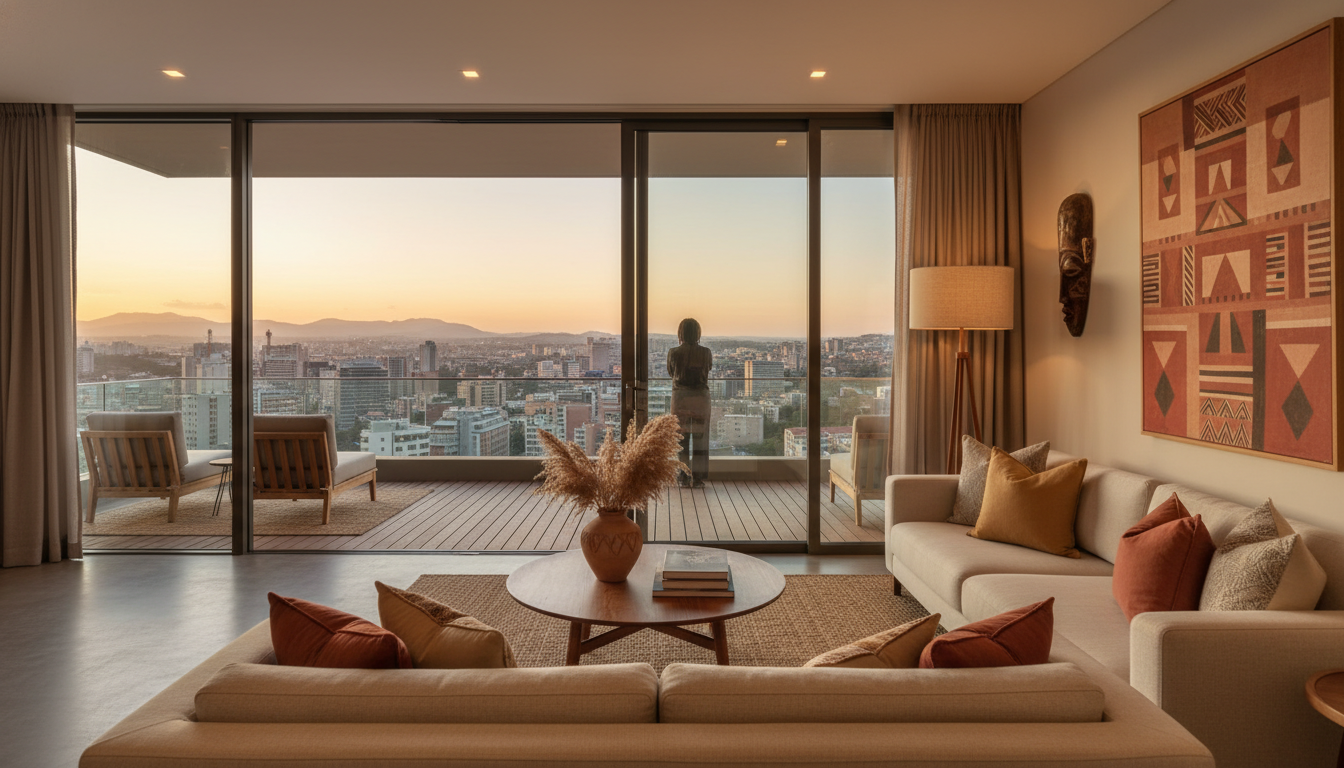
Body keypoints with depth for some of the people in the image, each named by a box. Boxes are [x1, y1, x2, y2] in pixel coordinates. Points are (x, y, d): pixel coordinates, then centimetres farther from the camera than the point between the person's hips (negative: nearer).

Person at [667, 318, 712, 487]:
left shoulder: (673, 352, -6)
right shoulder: (706, 352, -5)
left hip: (680, 397, 0)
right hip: (701, 397, 0)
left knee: (681, 437, 6)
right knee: (700, 437, 6)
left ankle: (684, 477, 5)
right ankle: (697, 478, 6)